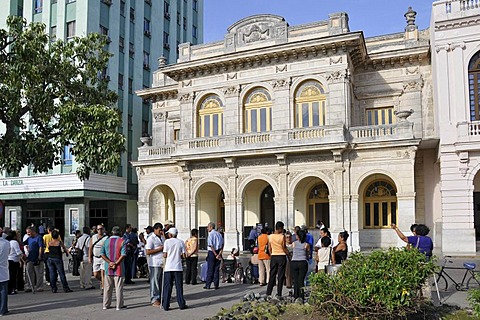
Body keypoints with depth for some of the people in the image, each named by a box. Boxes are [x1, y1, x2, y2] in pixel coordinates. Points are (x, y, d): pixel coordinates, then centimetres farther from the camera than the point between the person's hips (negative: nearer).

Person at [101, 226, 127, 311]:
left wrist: (110, 262, -7)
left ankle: (106, 305, 18)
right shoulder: (122, 241, -6)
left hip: (108, 268, 4)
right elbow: (123, 254, -16)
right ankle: (119, 305, 5)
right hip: (118, 268, -4)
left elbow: (102, 254, -2)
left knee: (107, 287, 12)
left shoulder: (106, 241, 6)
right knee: (119, 287, 1)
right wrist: (116, 263, -13)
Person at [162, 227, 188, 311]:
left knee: (167, 287, 5)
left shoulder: (167, 241, -4)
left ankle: (166, 305, 6)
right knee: (179, 286, 8)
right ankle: (181, 304, 10)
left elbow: (165, 255, -6)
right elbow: (183, 255, 0)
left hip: (168, 267, -1)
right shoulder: (181, 242, 2)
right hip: (178, 267, 1)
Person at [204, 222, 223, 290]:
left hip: (212, 252, -5)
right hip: (218, 252, 5)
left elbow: (211, 246, -15)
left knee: (210, 269, 1)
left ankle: (208, 285, 4)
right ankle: (216, 285, 9)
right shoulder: (219, 234, 10)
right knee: (217, 269, 9)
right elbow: (222, 245, 4)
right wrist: (219, 254, -4)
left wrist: (215, 254, -14)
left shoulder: (210, 234, -9)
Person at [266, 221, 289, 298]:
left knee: (272, 275, 11)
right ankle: (279, 293, 3)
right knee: (281, 276, 2)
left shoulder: (270, 236, 2)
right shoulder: (282, 236, -11)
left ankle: (268, 293, 10)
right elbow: (284, 248, -9)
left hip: (273, 256, 4)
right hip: (281, 256, -4)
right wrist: (288, 254, 3)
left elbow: (269, 248, 7)